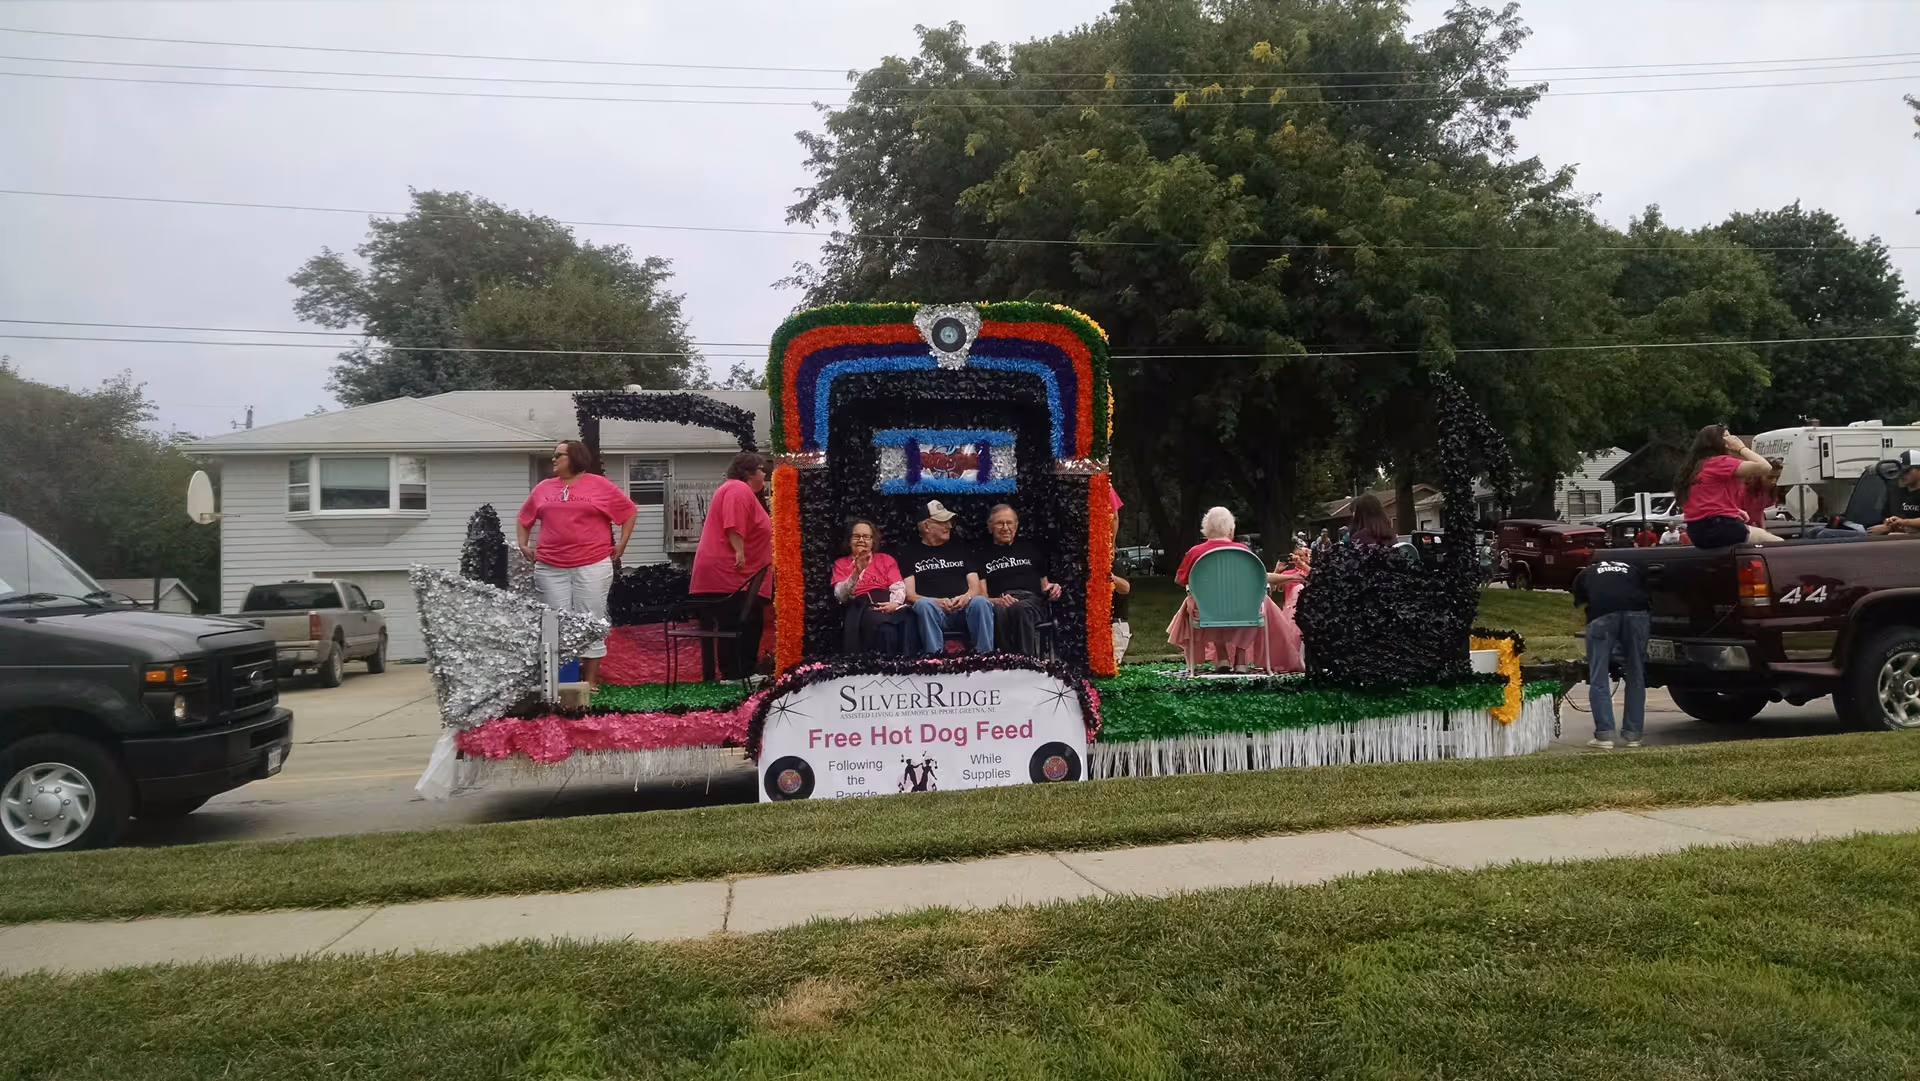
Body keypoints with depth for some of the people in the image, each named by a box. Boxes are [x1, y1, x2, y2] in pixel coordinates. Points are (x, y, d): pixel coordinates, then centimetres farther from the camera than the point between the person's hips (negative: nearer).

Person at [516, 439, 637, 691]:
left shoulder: (601, 486, 1)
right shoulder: (543, 488, 12)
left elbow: (629, 511, 7)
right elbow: (524, 517, 24)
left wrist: (622, 544, 3)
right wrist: (523, 545, 13)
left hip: (592, 567, -3)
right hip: (550, 568, 3)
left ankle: (590, 680, 7)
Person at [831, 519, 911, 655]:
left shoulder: (886, 559, 24)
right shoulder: (841, 563, 21)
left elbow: (899, 587, 8)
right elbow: (841, 596, 4)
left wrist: (895, 603, -16)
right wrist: (856, 572, -11)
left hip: (888, 605, 2)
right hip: (861, 608, -2)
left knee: (909, 622, -35)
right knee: (885, 627, -38)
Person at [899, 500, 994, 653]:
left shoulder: (960, 550, 23)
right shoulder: (910, 553, 14)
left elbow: (976, 587, 14)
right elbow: (909, 594, 3)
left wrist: (966, 597, -12)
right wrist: (936, 602, -17)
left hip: (963, 608, 2)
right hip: (933, 609, -2)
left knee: (981, 602, -32)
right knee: (924, 605, -37)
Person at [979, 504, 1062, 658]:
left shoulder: (1031, 548, 25)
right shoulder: (983, 555, 19)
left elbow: (1044, 586, 28)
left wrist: (1051, 590, 2)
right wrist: (998, 601, -15)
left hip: (1032, 602, 1)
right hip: (998, 605, -1)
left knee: (1020, 608, -39)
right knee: (999, 611, -41)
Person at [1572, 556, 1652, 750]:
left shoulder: (1584, 575, 34)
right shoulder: (1635, 568, 37)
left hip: (1602, 613, -2)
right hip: (1637, 611, 2)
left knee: (1599, 679, 7)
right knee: (1636, 676, 16)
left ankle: (1604, 736, 1)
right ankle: (1633, 734, 19)